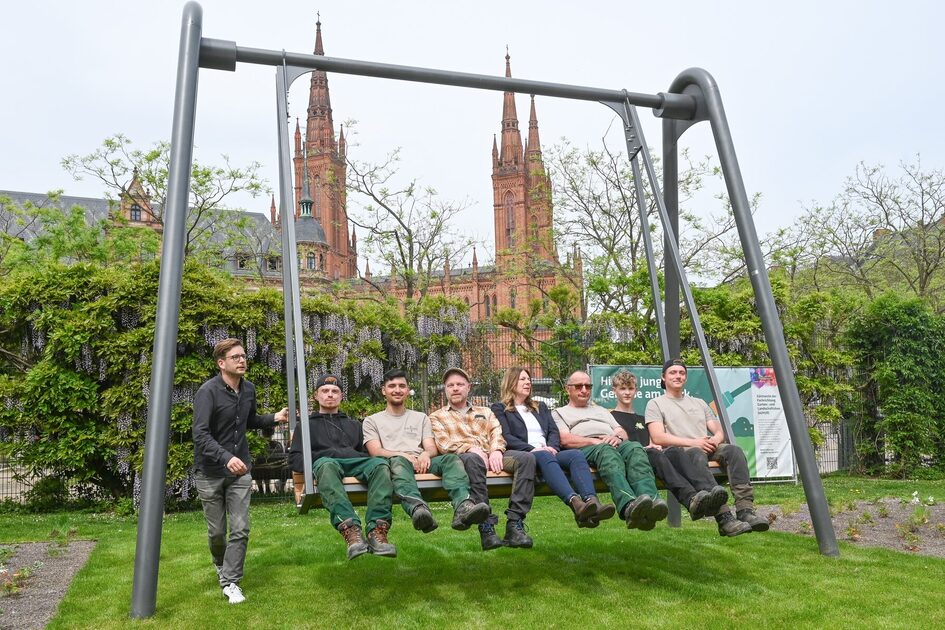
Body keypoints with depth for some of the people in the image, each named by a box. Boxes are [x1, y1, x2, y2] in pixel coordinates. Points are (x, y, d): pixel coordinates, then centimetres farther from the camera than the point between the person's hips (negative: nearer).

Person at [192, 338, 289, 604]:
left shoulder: (249, 389, 2)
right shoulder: (208, 391, -18)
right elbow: (200, 434, -26)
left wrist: (274, 418, 2)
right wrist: (227, 458, -39)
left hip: (240, 470, 4)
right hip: (210, 472, -4)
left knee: (240, 529, -3)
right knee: (217, 531, 10)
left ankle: (230, 582, 10)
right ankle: (221, 566, 38)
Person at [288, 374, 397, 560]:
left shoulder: (354, 425, 39)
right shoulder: (306, 425, 31)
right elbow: (295, 457, 17)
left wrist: (365, 459, 2)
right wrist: (313, 467, -5)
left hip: (356, 461, 2)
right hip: (325, 462, -2)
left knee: (381, 464, -34)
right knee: (327, 466, -42)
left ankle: (377, 529, -49)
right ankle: (350, 530, -57)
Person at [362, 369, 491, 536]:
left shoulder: (421, 418, 30)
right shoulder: (372, 421, 22)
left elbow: (432, 448, 15)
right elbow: (376, 452, 4)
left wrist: (426, 454, -12)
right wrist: (402, 455, -16)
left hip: (421, 462, 3)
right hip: (394, 462, -3)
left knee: (451, 458, -29)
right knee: (399, 462, -39)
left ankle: (463, 508, -55)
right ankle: (418, 509, -67)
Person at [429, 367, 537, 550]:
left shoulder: (485, 412, 32)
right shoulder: (437, 417, 22)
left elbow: (497, 433, 14)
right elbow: (443, 443, 4)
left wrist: (496, 450, -10)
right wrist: (471, 448, -14)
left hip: (492, 455, 4)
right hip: (461, 457, -3)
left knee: (526, 457, -27)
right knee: (473, 459, -41)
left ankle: (515, 524, -33)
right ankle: (486, 527, -41)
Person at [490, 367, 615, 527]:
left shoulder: (541, 407, 32)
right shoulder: (499, 409, 16)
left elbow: (554, 431, 18)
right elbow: (506, 437, -1)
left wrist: (552, 447, -5)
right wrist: (532, 449, -15)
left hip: (549, 453, 5)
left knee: (576, 455, -27)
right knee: (544, 457, -39)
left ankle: (592, 502, -52)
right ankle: (575, 503, -61)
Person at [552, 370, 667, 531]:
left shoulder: (601, 410, 41)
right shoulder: (559, 413, 25)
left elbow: (622, 432, 26)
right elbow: (565, 440, 4)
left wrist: (618, 437, -1)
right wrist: (595, 441, -11)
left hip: (616, 444, 5)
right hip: (585, 449, -4)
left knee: (635, 448, -33)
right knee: (607, 452, -41)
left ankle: (651, 500, -58)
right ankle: (629, 506, -65)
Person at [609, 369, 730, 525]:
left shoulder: (642, 419, 35)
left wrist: (655, 446, 2)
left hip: (648, 455, 5)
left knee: (674, 451, -29)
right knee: (653, 454, -38)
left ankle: (709, 490, -55)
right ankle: (691, 499, -61)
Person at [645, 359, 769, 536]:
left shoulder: (699, 403, 31)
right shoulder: (655, 404, 14)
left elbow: (719, 432, 22)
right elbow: (658, 438, -3)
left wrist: (714, 440, -5)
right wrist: (693, 443, -13)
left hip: (708, 448, 5)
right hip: (678, 452, -5)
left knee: (733, 450, -27)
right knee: (698, 455, -39)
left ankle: (746, 511, -39)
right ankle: (724, 519, -49)